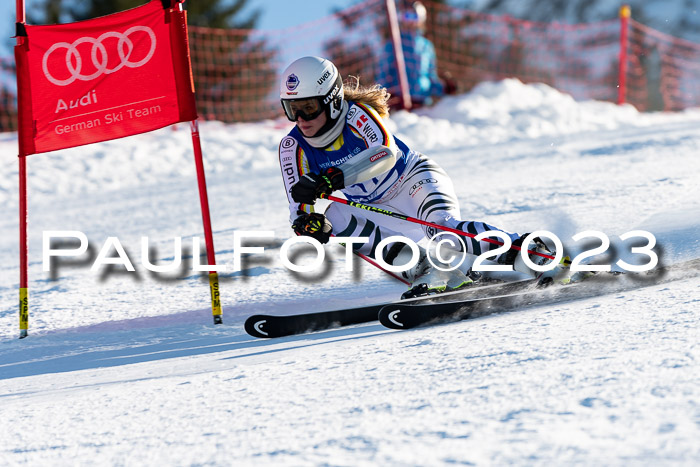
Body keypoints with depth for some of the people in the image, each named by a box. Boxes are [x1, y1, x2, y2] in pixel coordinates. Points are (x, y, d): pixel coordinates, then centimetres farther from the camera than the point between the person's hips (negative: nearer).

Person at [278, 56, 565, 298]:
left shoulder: (355, 113, -22)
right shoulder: (293, 147, -10)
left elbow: (386, 152, -40)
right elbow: (298, 207, -12)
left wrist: (333, 179, -53)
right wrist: (306, 223, -38)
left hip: (413, 179, -5)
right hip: (379, 208, 6)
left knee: (442, 226, -35)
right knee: (333, 218, -24)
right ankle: (430, 271, -25)